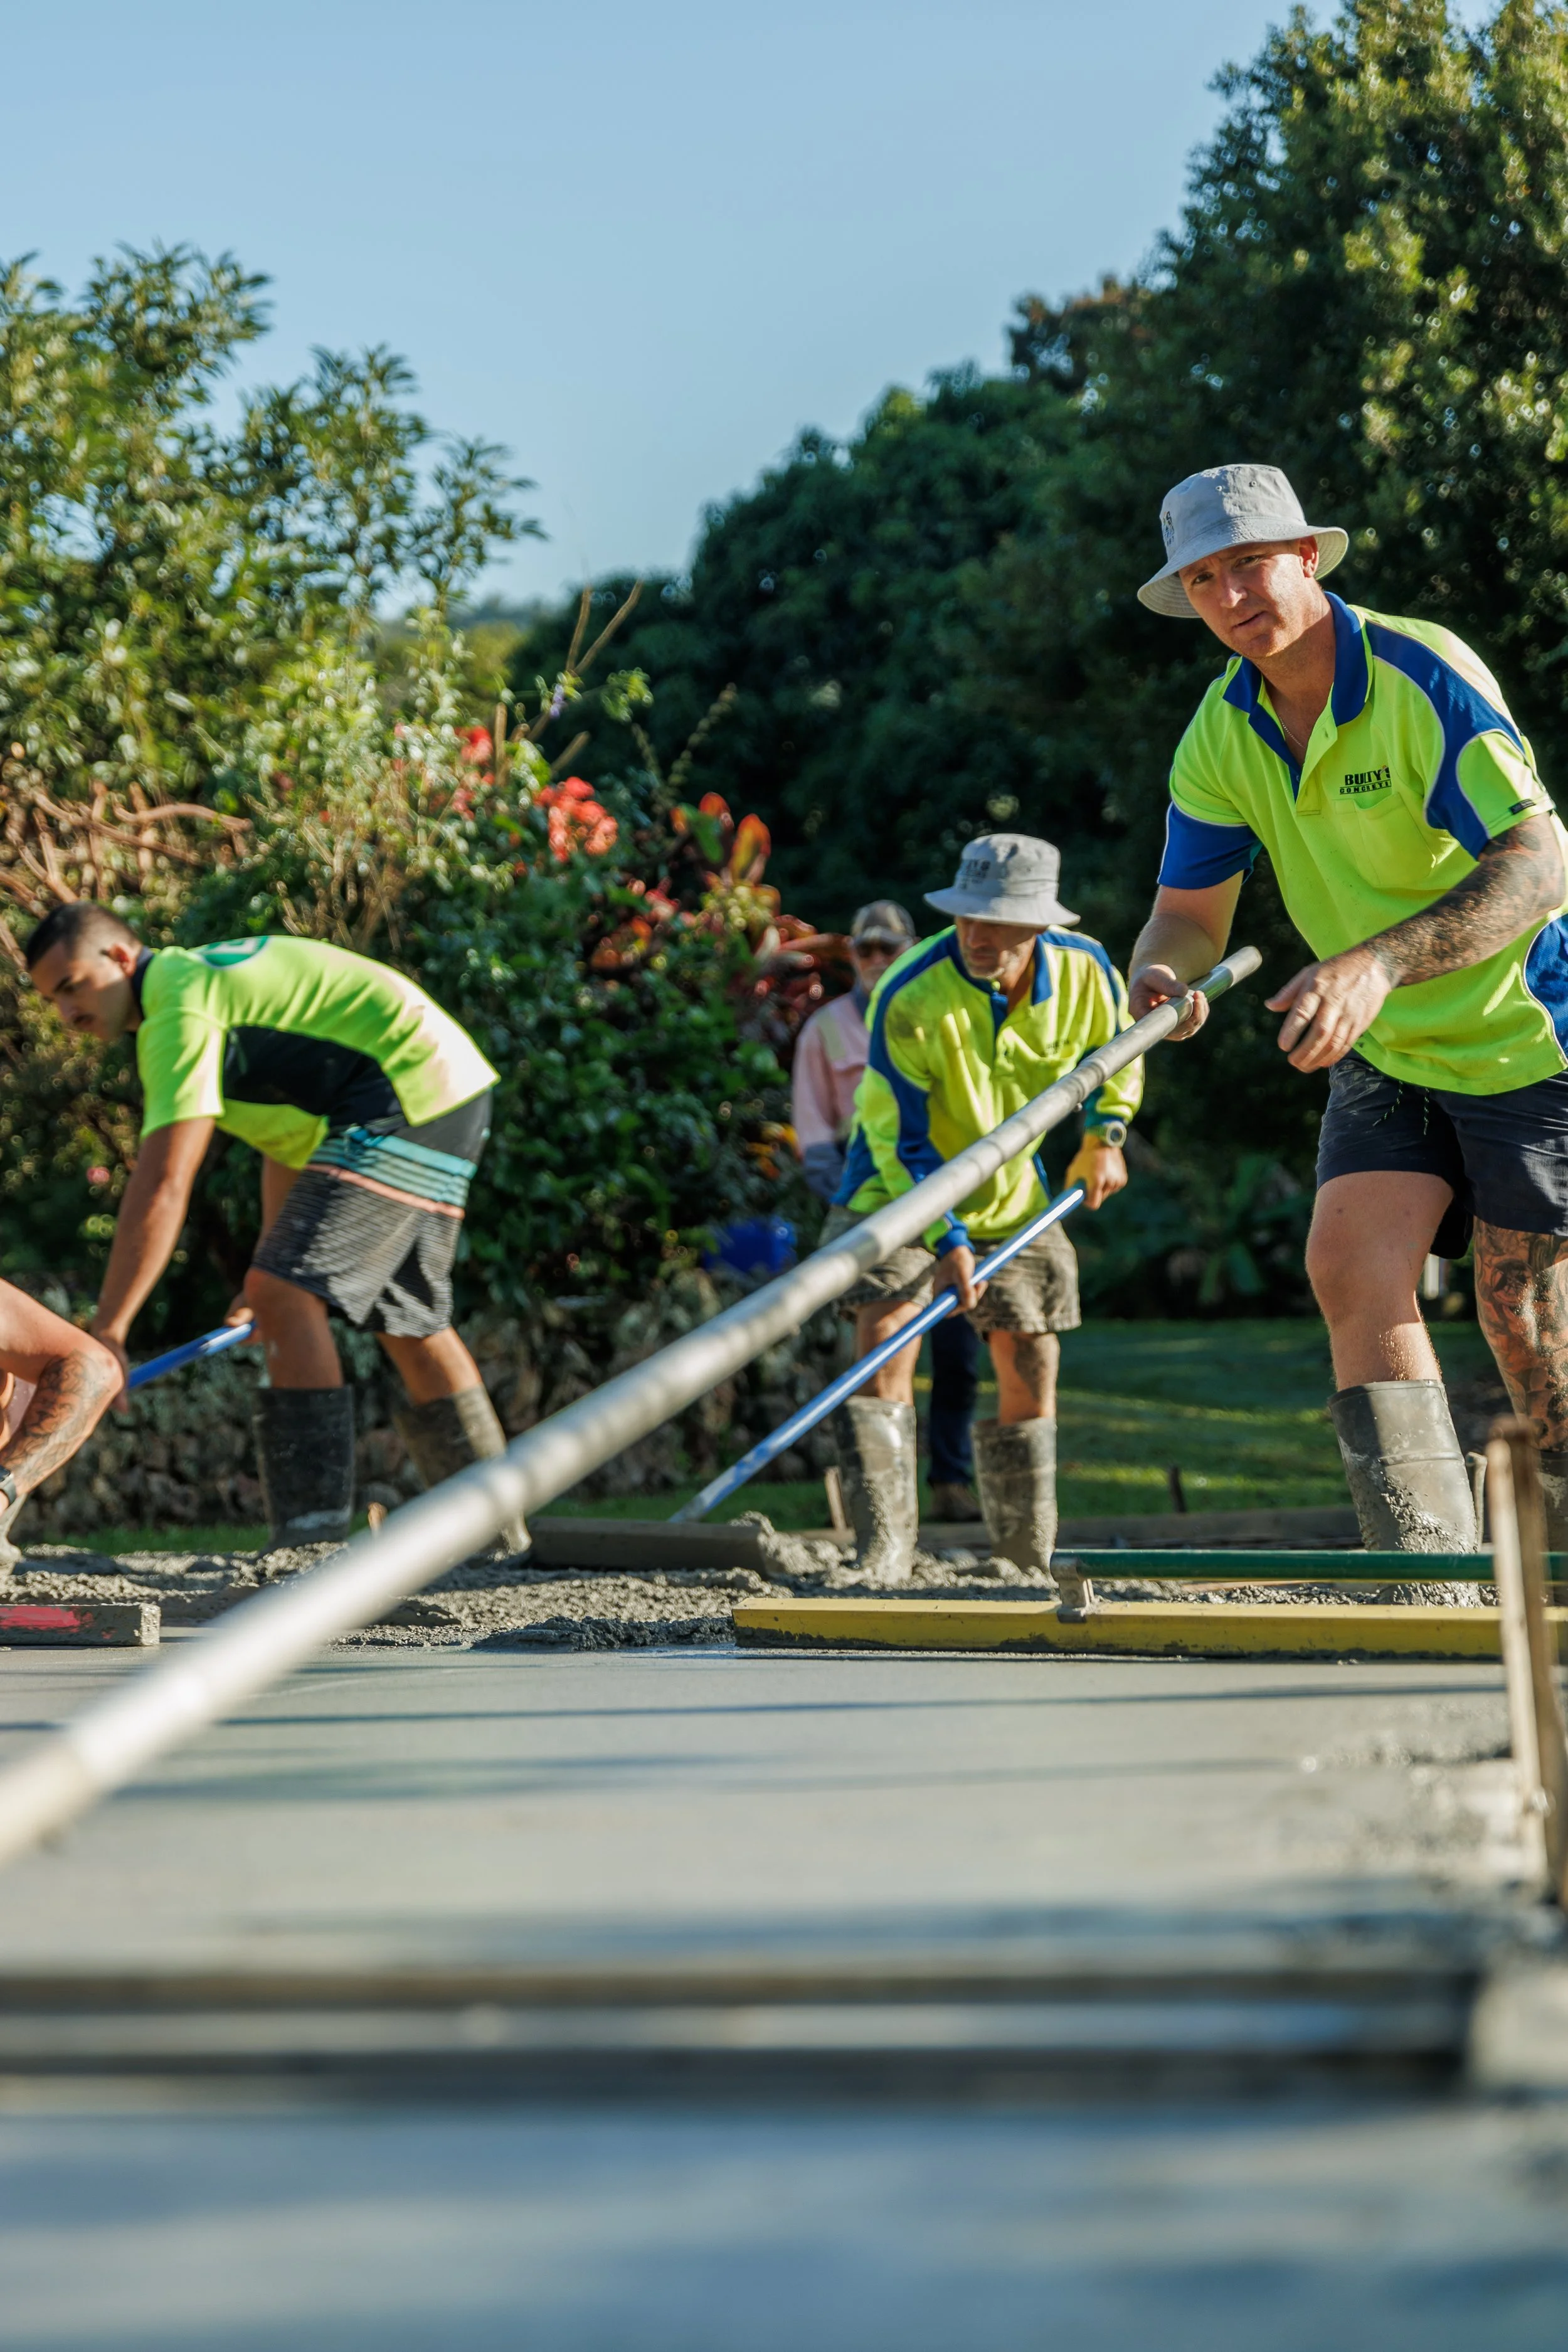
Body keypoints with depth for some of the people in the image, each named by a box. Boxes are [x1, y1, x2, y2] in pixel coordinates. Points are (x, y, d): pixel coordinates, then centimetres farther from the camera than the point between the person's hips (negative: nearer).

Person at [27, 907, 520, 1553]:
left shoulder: (180, 1009, -16)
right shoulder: (210, 977, 17)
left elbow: (162, 1188, -23)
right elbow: (293, 1125, 27)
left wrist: (106, 1331, -22)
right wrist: (273, 1253, 28)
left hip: (407, 1102, -11)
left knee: (287, 1295, -17)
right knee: (410, 1325, 21)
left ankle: (313, 1535, -22)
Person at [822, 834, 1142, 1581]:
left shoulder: (1086, 972, -16)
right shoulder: (909, 999, -29)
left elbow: (1116, 1045, 9)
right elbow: (901, 1137, -24)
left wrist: (1105, 1136, 1)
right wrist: (947, 1239, -30)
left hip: (1009, 1191, 4)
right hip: (900, 1186, -4)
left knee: (1031, 1371, 5)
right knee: (885, 1346, -22)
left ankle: (1028, 1564, 20)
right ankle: (882, 1560, -22)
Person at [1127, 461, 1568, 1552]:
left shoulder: (1424, 674, -22)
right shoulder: (1222, 736, -2)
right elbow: (1192, 907, 3)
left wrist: (1380, 961, -44)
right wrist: (1161, 972, -23)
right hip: (1389, 1052, 6)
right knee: (1349, 1262, -14)